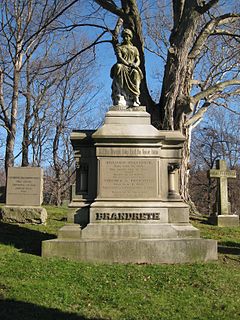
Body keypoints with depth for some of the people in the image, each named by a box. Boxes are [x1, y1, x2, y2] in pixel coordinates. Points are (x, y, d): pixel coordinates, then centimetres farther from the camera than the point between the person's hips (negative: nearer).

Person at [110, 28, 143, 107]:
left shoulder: (134, 49, 26)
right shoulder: (119, 47, 18)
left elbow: (138, 60, 15)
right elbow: (119, 58, 0)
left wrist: (135, 65, -10)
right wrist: (128, 64, -17)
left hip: (133, 68, 2)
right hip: (122, 66, -1)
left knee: (135, 72, -37)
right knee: (119, 67, -40)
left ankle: (135, 98, -48)